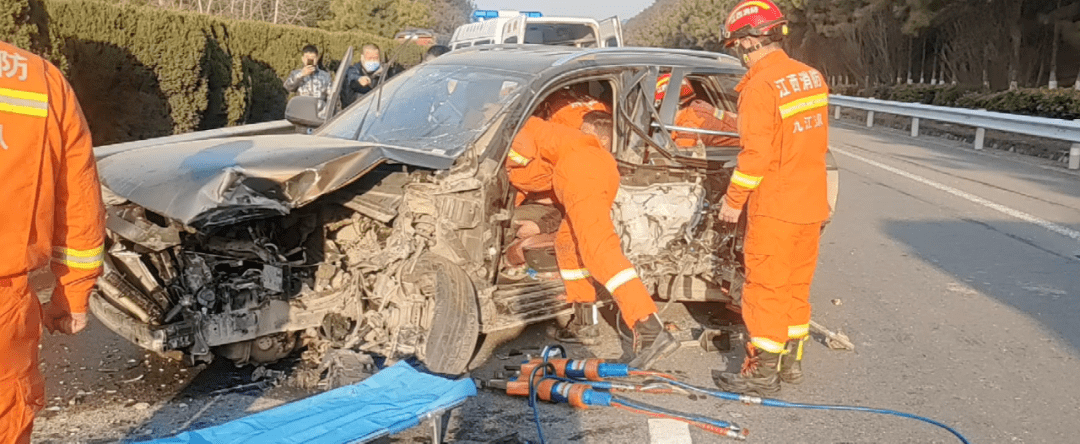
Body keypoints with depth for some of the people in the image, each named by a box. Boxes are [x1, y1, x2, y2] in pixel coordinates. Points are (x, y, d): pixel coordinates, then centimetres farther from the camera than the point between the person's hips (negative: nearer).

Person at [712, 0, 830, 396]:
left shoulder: (761, 86, -18)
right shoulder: (811, 77, 8)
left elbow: (756, 154, -21)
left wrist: (734, 200, -10)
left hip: (775, 207, -8)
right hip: (810, 203, 8)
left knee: (766, 289, 1)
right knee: (797, 285, 16)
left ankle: (763, 372, 8)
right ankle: (790, 361, 27)